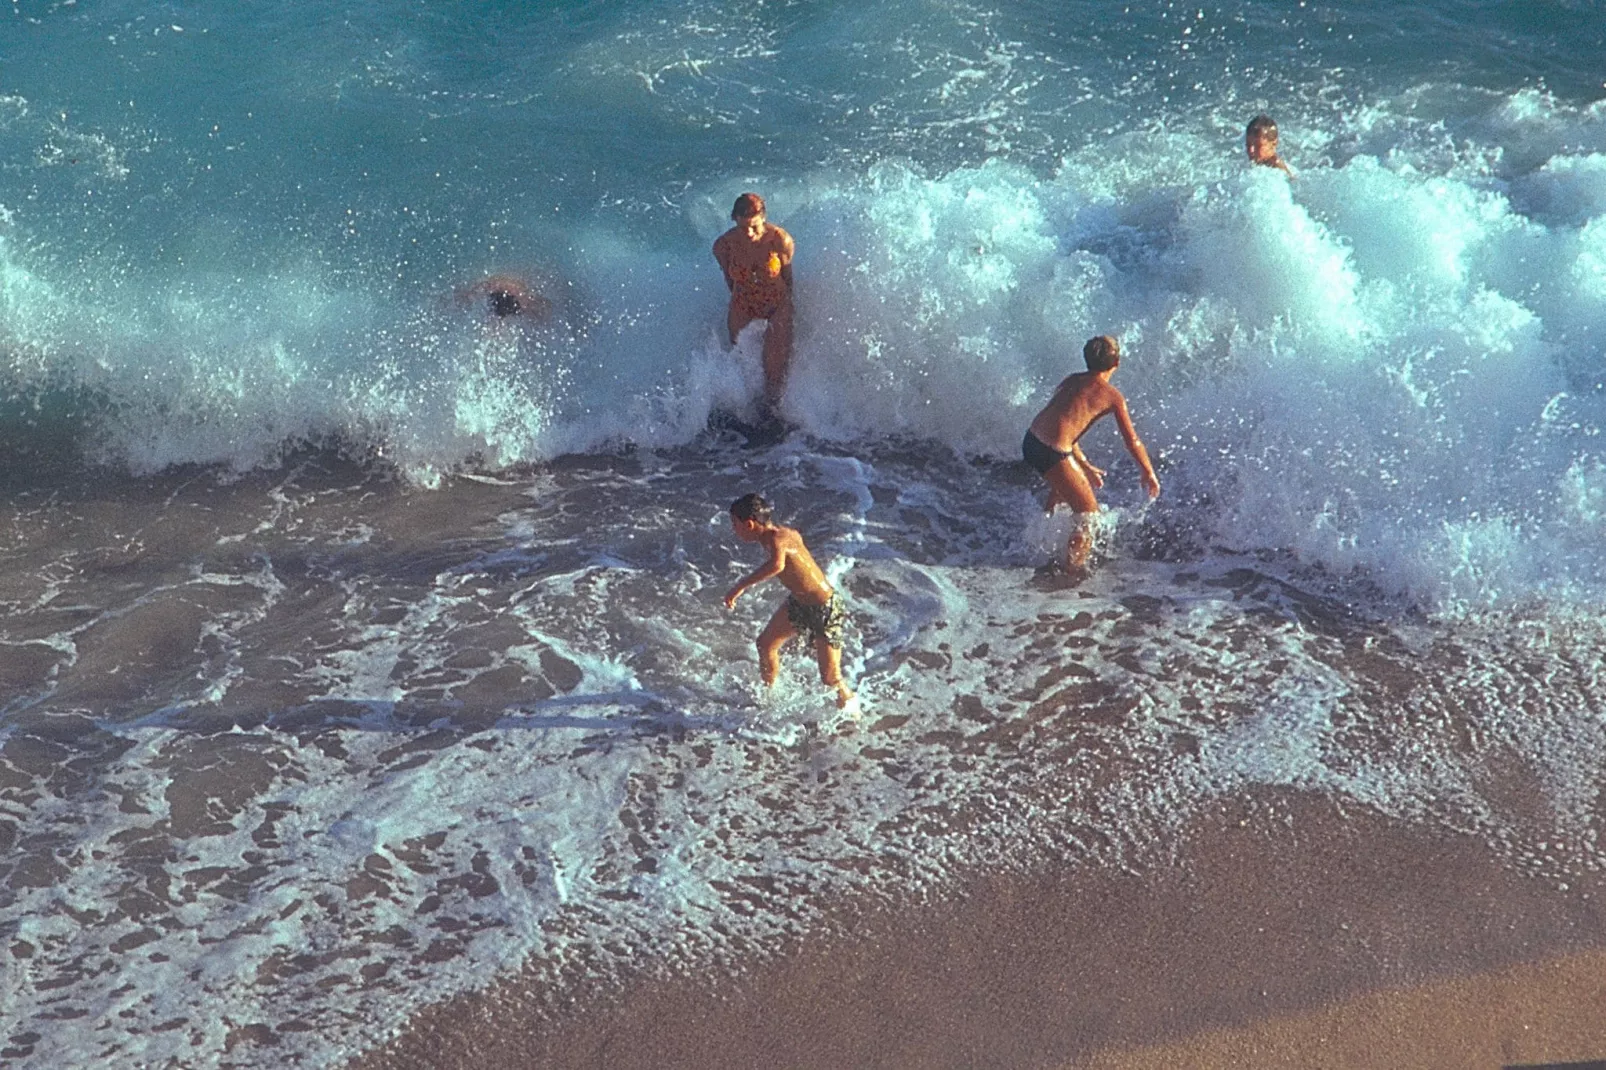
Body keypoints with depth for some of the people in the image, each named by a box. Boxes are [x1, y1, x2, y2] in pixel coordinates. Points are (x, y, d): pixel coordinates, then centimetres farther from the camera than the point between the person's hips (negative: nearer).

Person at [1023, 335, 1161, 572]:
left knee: (1064, 485, 39)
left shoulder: (1071, 381, 18)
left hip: (1030, 441, 8)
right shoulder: (1112, 396, 0)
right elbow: (1133, 443, 4)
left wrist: (1084, 465, 31)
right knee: (1089, 517, 7)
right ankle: (1072, 569, 10)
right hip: (1051, 453, -8)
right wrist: (1150, 474, 19)